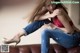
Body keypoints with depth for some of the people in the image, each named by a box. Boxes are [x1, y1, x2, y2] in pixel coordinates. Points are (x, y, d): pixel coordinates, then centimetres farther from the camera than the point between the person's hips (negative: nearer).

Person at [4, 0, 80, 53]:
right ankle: (19, 35, -7)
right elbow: (35, 18, -10)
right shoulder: (51, 11, -2)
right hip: (65, 36, 8)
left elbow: (70, 30, -23)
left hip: (73, 39, -7)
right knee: (42, 21, -4)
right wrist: (49, 16, -24)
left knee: (46, 32, -27)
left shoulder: (59, 11, -25)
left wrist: (54, 27, -15)